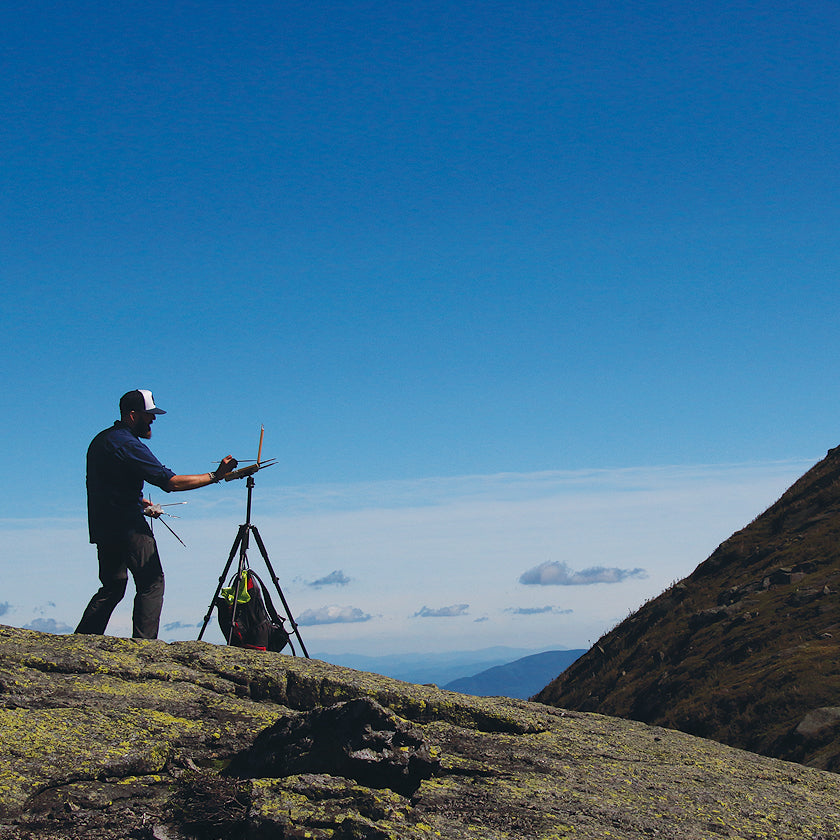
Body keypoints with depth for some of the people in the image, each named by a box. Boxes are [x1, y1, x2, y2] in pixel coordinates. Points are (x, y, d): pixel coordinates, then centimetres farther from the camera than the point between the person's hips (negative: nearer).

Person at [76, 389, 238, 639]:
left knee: (112, 587, 15)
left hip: (102, 528, 9)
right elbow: (170, 481, -20)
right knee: (152, 582, -6)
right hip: (129, 526, -9)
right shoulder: (128, 445, -15)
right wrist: (216, 476, -16)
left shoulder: (100, 439, 15)